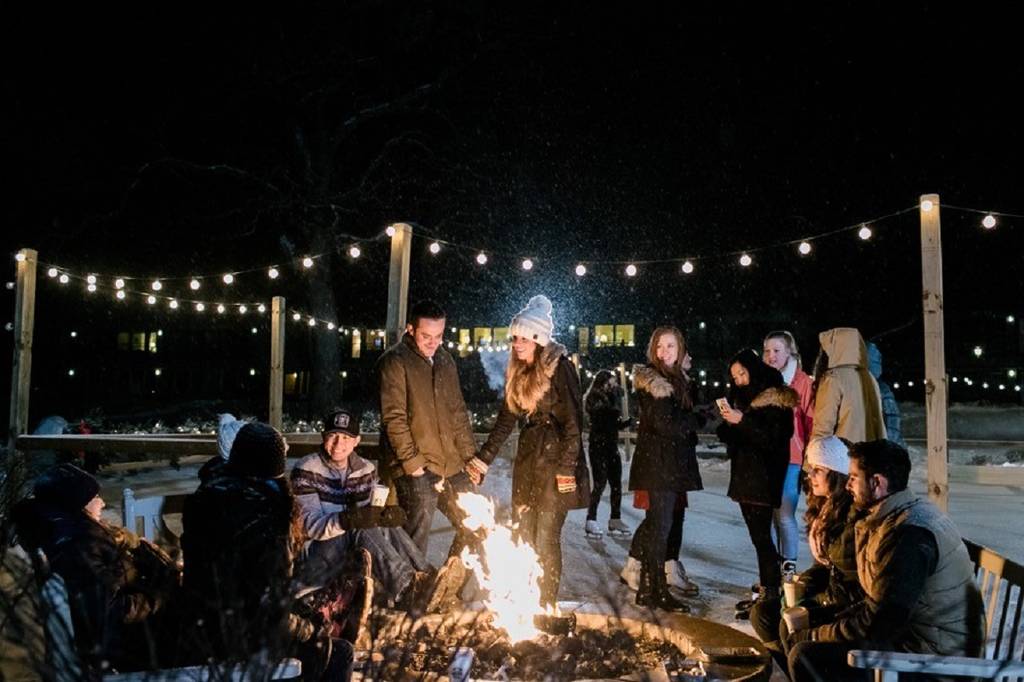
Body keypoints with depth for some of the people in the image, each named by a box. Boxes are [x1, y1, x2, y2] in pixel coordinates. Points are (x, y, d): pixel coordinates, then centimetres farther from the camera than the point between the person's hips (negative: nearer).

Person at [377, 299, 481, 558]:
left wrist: (469, 456, 11)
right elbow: (394, 418, -13)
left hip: (451, 467, 7)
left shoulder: (445, 360, 14)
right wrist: (412, 462, -17)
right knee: (414, 546, -6)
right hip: (416, 470, -7)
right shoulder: (394, 362, -7)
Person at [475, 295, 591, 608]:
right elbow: (506, 419, 15)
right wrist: (484, 458, 11)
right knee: (521, 535, 8)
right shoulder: (517, 372, 9)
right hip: (526, 461, 7)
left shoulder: (560, 368, -12)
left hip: (555, 462, -7)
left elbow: (572, 420, -14)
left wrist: (566, 468, -17)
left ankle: (547, 606, 10)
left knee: (546, 538, -4)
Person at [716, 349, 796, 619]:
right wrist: (728, 424, 0)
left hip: (764, 477, -8)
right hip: (745, 475, 8)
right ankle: (766, 591, 15)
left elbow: (773, 439, -17)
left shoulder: (775, 400, -9)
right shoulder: (743, 398, 17)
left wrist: (742, 421, -22)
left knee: (761, 536, -8)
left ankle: (771, 595, -4)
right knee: (758, 536, 10)